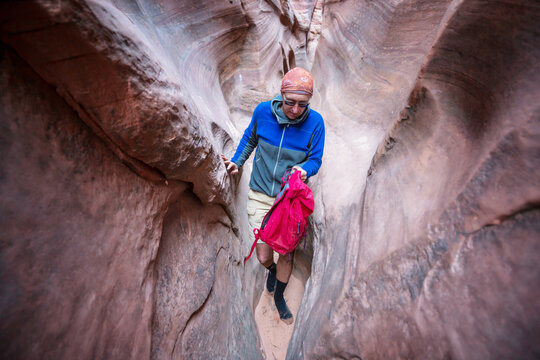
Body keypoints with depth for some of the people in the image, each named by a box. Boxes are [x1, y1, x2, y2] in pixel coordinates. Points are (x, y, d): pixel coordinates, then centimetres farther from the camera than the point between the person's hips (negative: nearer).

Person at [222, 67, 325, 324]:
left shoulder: (315, 122, -13)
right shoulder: (263, 111, -10)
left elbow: (315, 160, -5)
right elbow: (250, 138, 11)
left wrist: (304, 170, -27)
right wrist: (237, 162, 2)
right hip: (260, 195, 1)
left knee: (287, 255, 10)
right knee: (264, 257, 2)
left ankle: (279, 296, 42)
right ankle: (272, 270, 44)